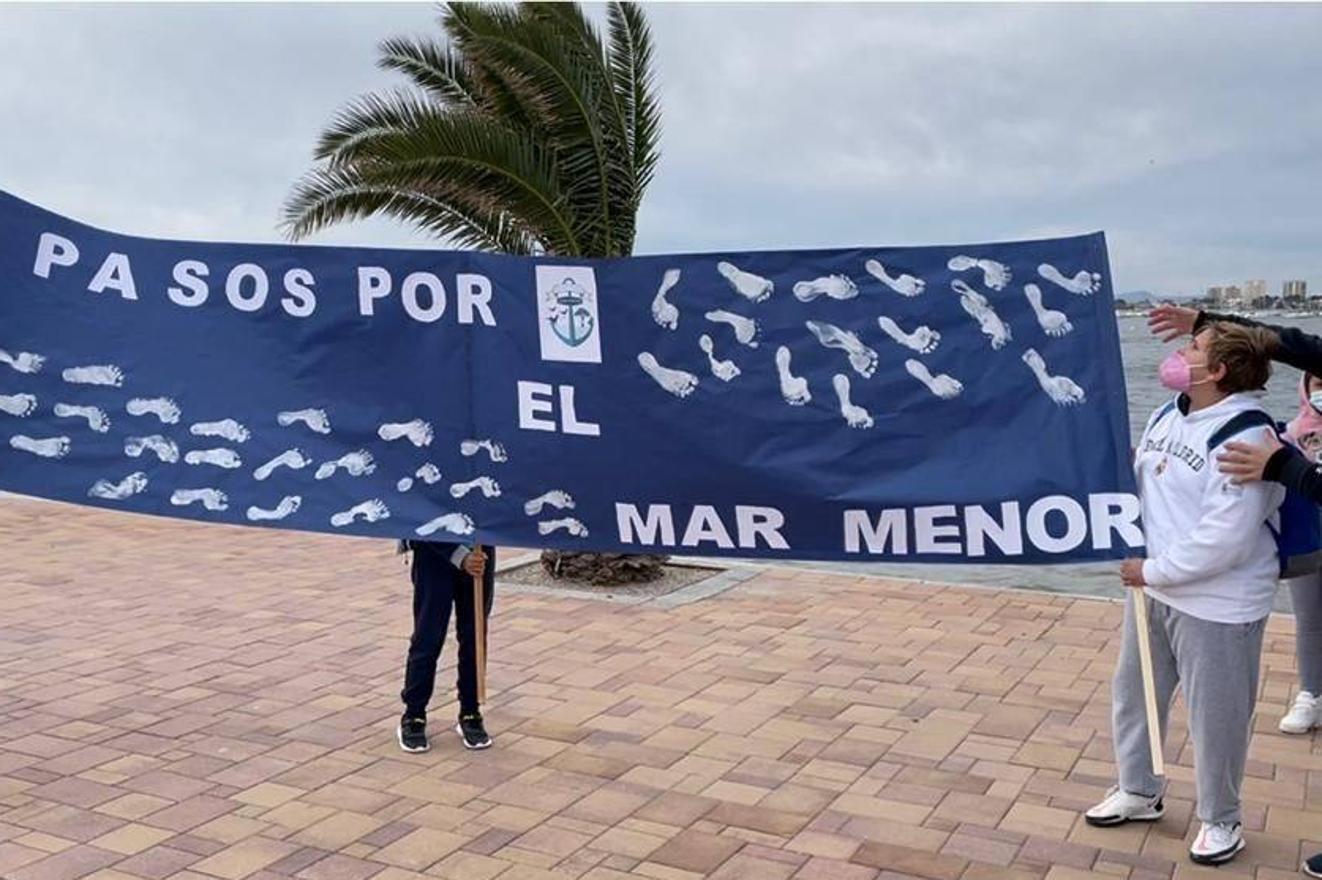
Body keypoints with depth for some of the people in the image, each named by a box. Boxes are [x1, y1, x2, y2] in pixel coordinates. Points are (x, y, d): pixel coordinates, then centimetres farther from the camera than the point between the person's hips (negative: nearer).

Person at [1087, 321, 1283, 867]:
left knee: (1214, 716, 8)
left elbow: (1224, 540, -28)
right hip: (1154, 589, 9)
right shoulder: (1167, 416, 3)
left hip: (1217, 604, -8)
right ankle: (1139, 792, 41)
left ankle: (1220, 820, 31)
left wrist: (1153, 571, -20)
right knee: (1133, 693, 20)